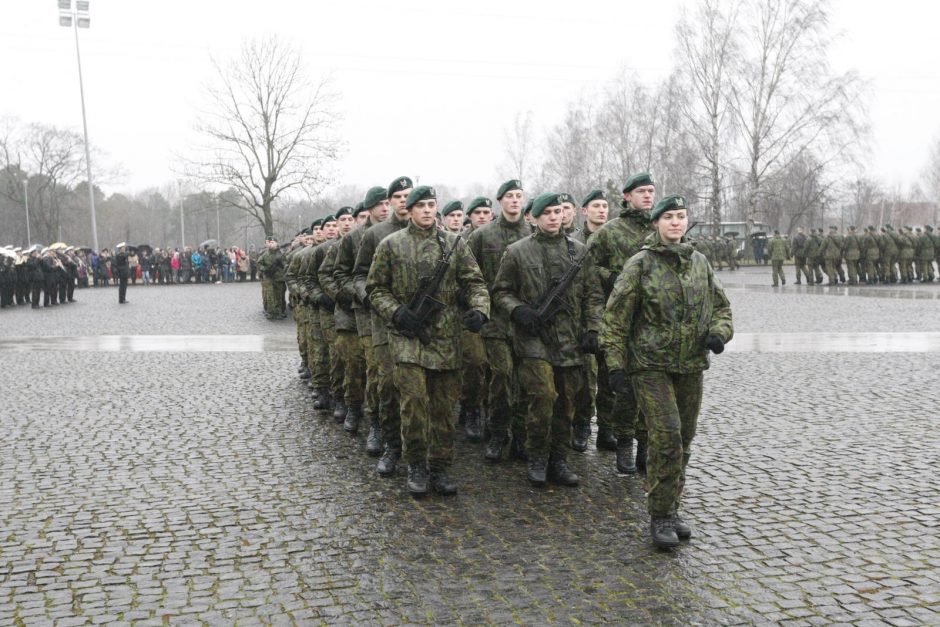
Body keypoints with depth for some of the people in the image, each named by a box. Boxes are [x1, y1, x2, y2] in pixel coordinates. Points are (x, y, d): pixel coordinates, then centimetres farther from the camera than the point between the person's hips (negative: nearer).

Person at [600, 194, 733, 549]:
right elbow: (616, 317, -6)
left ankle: (672, 509, 25)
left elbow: (721, 307, 19)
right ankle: (660, 516, -2)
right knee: (666, 436, -14)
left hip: (691, 365, 5)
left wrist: (718, 332, -3)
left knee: (684, 439, 10)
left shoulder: (699, 263, 10)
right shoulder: (640, 264, -5)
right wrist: (616, 364, -10)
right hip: (650, 364, -5)